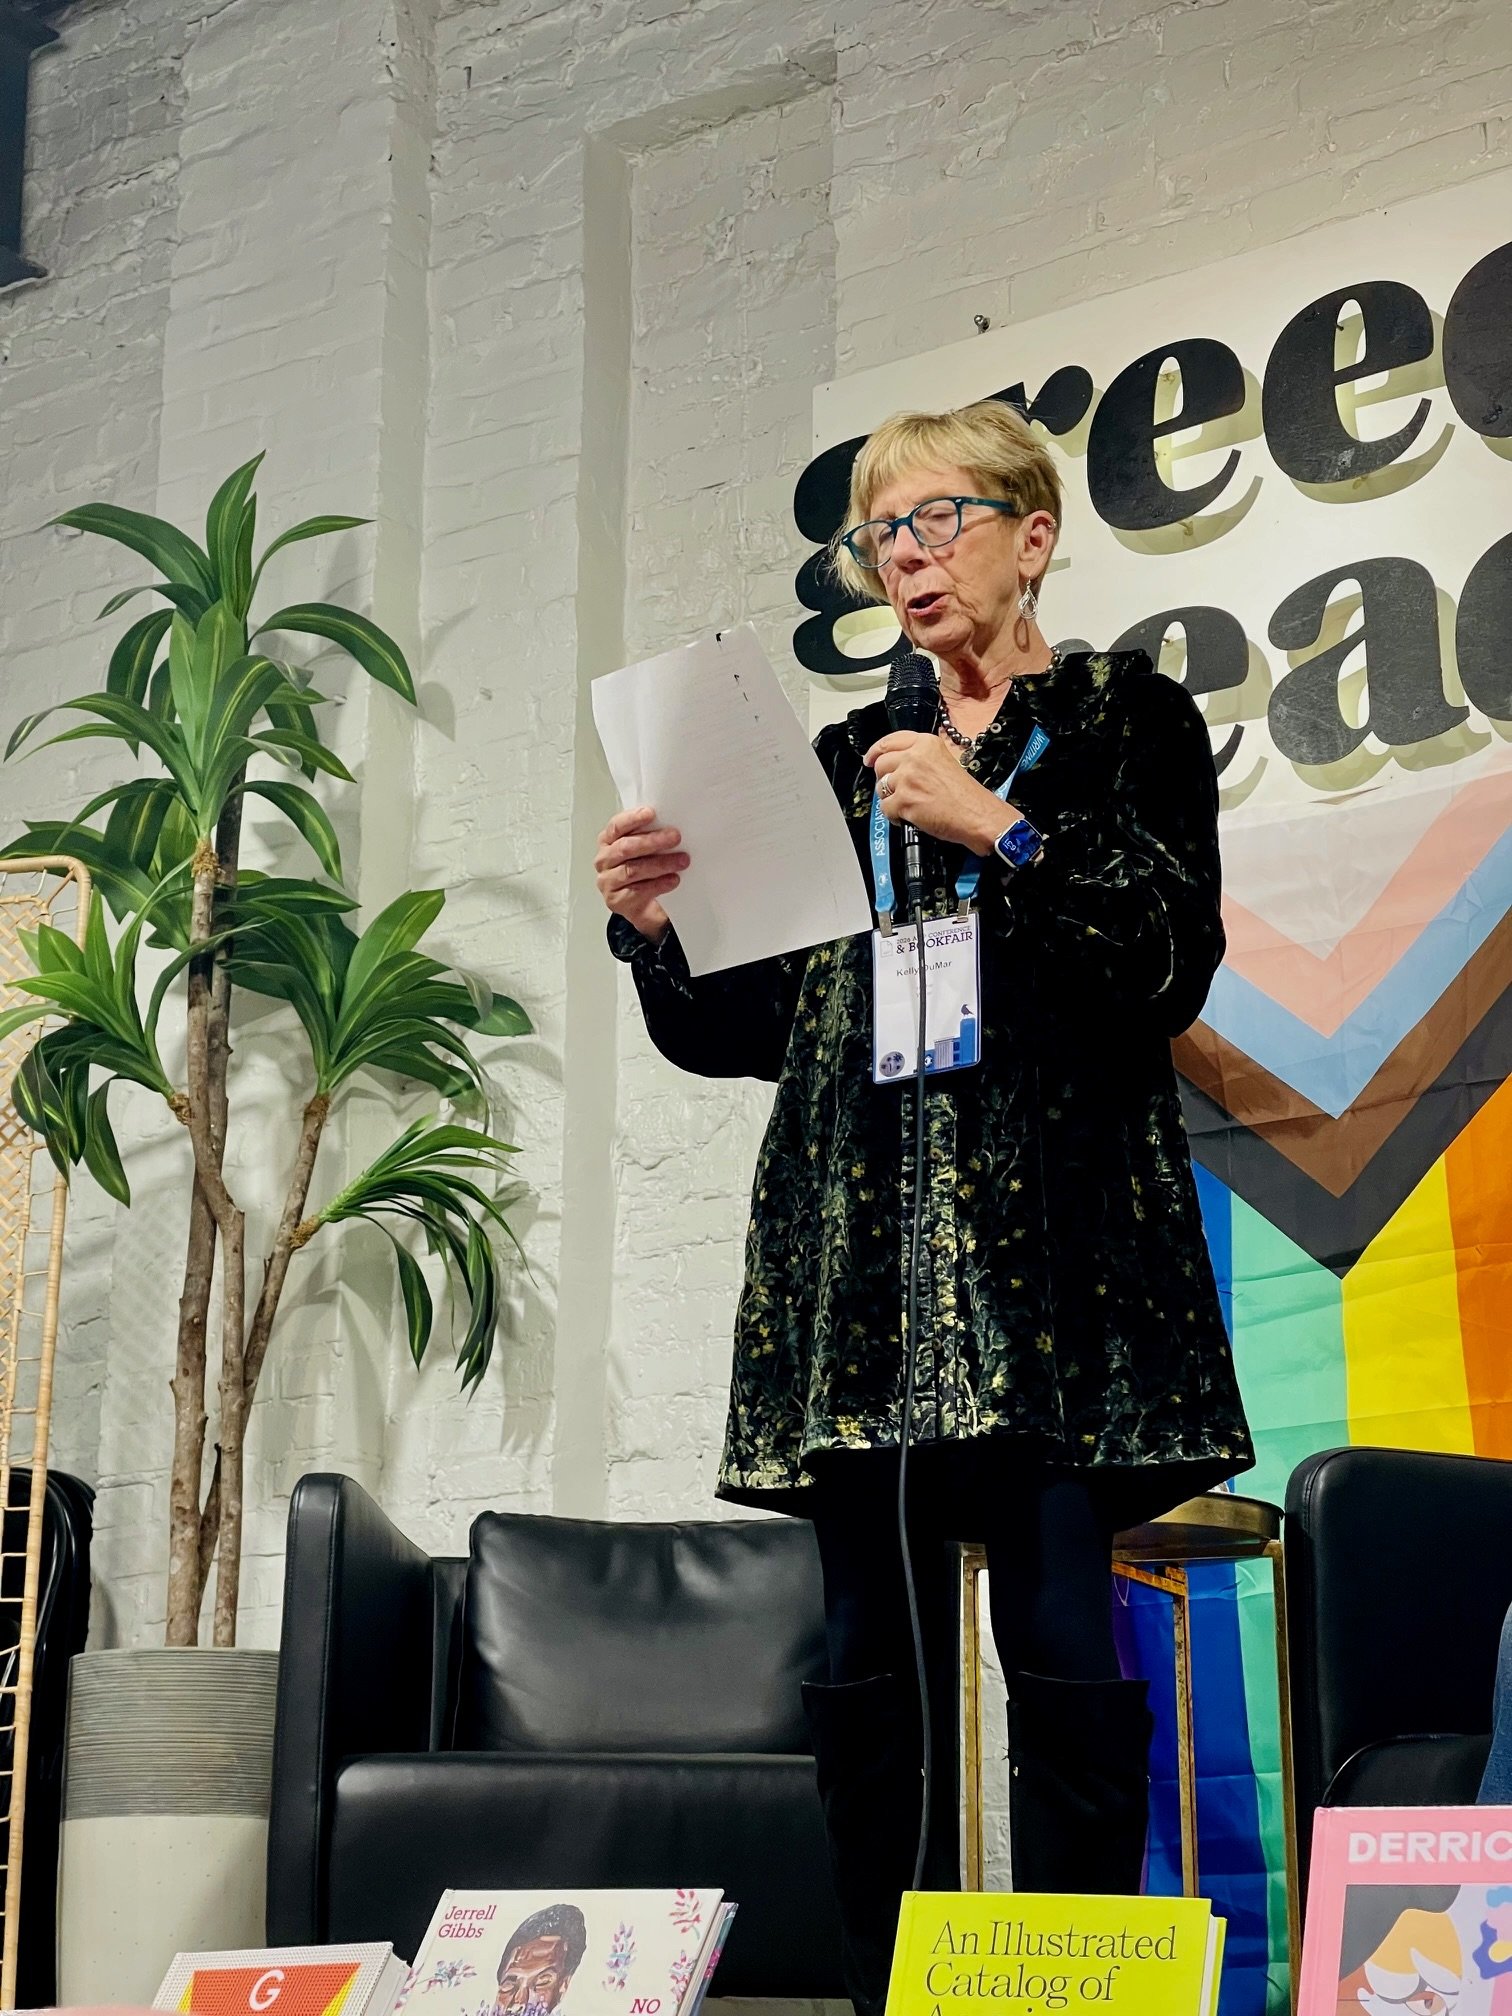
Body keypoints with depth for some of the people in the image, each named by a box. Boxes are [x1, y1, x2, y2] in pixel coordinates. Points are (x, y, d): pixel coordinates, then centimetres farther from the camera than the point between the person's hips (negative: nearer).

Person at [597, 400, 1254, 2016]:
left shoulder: (1127, 719, 10)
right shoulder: (848, 758, 22)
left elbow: (1171, 968, -4)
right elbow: (747, 1027, 19)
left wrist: (1002, 830, -12)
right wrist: (657, 930, 1)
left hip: (1053, 1232, -4)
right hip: (862, 1247, 4)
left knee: (1063, 1653, -10)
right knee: (871, 1669, 1)